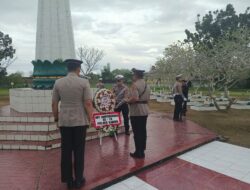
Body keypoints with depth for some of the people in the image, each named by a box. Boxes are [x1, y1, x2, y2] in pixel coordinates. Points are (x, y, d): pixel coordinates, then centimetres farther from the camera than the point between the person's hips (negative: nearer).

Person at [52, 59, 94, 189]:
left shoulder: (58, 82, 1)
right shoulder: (84, 82, -8)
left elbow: (54, 104, 3)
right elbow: (88, 103, -11)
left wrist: (56, 118, 14)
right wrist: (91, 118, 0)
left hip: (64, 121, 3)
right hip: (80, 121, -2)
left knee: (66, 151, 11)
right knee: (79, 151, 8)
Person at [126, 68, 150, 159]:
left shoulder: (135, 84, -15)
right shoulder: (147, 85, 12)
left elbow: (135, 98, -26)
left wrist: (127, 100, -10)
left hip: (136, 111, -8)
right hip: (145, 110, 8)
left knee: (137, 132, 0)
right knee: (143, 131, 13)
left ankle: (138, 152, 8)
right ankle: (142, 150, 23)